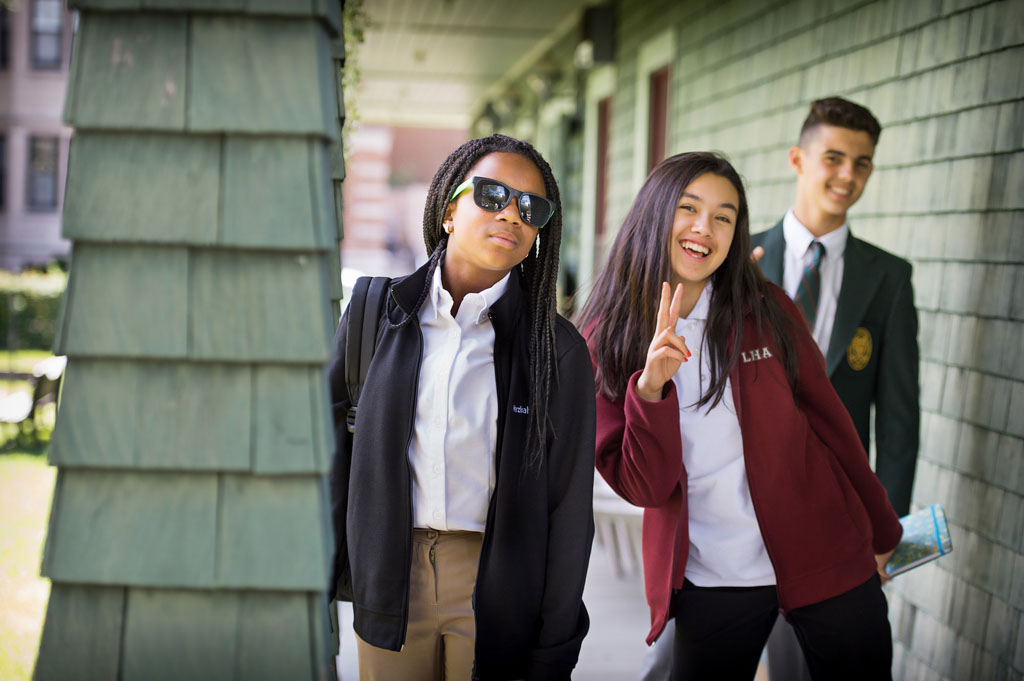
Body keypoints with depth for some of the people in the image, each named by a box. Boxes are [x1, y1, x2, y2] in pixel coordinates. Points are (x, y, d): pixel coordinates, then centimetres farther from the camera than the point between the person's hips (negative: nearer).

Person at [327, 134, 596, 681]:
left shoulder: (559, 351, -3)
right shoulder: (378, 316, 2)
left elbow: (569, 511, -2)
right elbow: (331, 447, 8)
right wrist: (326, 575, 5)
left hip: (498, 590, -1)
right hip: (390, 577, 2)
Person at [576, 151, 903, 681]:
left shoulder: (767, 311, -3)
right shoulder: (608, 339, -4)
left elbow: (826, 417, 7)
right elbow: (644, 487, -9)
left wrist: (881, 533, 14)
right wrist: (650, 388, -24)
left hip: (829, 561, 1)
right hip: (712, 576, -1)